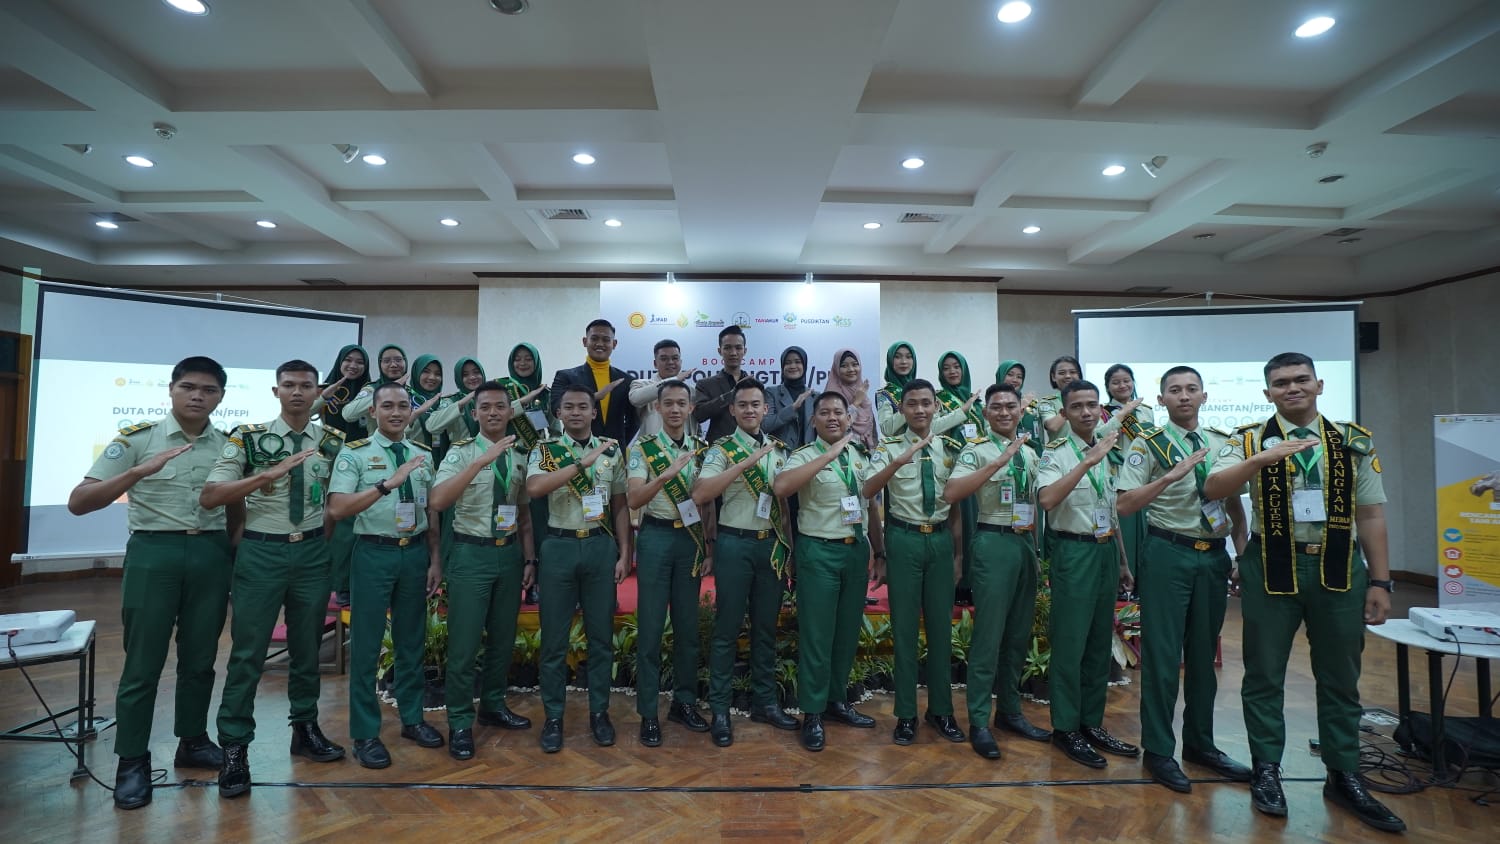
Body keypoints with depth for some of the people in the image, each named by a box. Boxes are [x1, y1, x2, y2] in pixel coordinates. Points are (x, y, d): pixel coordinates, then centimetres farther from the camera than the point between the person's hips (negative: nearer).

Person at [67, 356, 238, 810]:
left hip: (211, 555, 3)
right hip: (154, 553, -3)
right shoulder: (137, 438, -4)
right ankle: (132, 761, 17)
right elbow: (78, 503, -10)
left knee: (200, 657, 12)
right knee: (143, 662, 3)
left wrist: (234, 557, 9)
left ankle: (193, 741, 28)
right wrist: (138, 472, -25)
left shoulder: (231, 446, 6)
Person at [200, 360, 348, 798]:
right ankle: (234, 749, 16)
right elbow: (209, 496, -13)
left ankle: (305, 729, 29)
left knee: (308, 647, 14)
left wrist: (331, 540, 2)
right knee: (247, 653, 3)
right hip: (262, 551, -3)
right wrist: (270, 473, -24)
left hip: (314, 552, 3)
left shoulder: (334, 441, 3)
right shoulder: (247, 438, -5)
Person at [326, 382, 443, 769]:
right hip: (374, 552, -4)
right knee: (367, 643, 4)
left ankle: (412, 718, 30)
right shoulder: (355, 453, -7)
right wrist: (387, 484, -30)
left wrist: (435, 560, 7)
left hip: (415, 552, 4)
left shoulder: (422, 454, 7)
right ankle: (365, 733, 18)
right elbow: (336, 508, -19)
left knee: (411, 639, 15)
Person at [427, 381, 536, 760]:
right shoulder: (461, 452, -9)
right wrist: (480, 461, -33)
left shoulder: (519, 457, 7)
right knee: (465, 642, 1)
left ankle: (493, 706, 34)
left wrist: (529, 558, 7)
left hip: (510, 552, 5)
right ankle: (460, 723, 17)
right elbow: (436, 502, -26)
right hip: (472, 553, -5)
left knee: (503, 637, 16)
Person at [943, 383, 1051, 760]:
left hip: (1026, 543, 7)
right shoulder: (976, 450, -8)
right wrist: (997, 462, -28)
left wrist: (1037, 550, 17)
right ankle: (979, 722, 8)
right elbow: (950, 493, -23)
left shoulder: (1030, 453, 14)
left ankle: (1010, 711, 28)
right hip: (994, 542, -7)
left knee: (1019, 634, 14)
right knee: (989, 634, -3)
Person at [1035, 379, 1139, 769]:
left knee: (1100, 640, 13)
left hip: (1107, 550, 7)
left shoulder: (1108, 452, 12)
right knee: (1071, 641, -2)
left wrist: (1122, 561, 19)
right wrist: (1087, 461, -32)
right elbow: (1047, 499, -28)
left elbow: (1112, 511, 18)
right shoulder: (1056, 453, -9)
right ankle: (1066, 728, 11)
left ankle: (1092, 722, 25)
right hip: (1074, 551, -7)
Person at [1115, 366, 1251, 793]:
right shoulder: (1148, 442, -6)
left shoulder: (1223, 442, 10)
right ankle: (1159, 751, 14)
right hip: (1168, 553, -5)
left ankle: (1200, 742, 31)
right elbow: (1124, 505, -14)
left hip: (1214, 555, 5)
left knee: (1204, 652, 15)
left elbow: (1235, 502, 15)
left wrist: (1244, 552, 6)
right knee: (1162, 653, 0)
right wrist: (1170, 476, -24)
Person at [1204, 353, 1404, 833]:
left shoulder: (1354, 441, 6)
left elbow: (1371, 514, 6)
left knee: (1340, 678, 14)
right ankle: (1266, 771, 22)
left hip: (1340, 568, 2)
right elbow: (1212, 489, -16)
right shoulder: (1250, 440, -2)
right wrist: (1263, 457, -30)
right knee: (1265, 674, 7)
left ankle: (1344, 778, 30)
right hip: (1273, 567, -2)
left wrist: (1380, 582, 3)